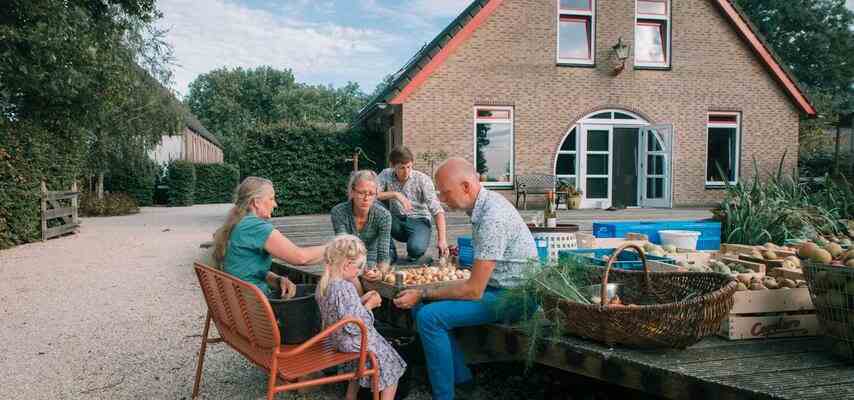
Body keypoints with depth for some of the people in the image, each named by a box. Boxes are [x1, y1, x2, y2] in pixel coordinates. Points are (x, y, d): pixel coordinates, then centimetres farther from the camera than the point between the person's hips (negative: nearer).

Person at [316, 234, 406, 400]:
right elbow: (354, 325, -30)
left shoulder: (324, 283, -3)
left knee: (357, 368, 36)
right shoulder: (345, 288, -31)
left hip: (337, 339, 9)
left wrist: (362, 300, 2)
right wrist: (369, 305, -18)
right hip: (357, 343, -9)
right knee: (392, 366, 10)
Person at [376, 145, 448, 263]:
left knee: (416, 248, -35)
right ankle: (390, 251, -8)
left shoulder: (422, 179, -12)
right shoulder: (386, 175, -5)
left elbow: (437, 211, -16)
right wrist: (395, 194, -29)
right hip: (396, 220, 3)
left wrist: (442, 239, -26)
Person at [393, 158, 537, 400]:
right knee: (420, 306, 5)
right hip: (493, 286, 10)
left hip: (513, 297, -10)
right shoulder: (484, 203, 4)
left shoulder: (492, 218, -26)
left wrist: (423, 294, -12)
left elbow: (473, 291, -23)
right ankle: (459, 377, 11)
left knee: (429, 316, -21)